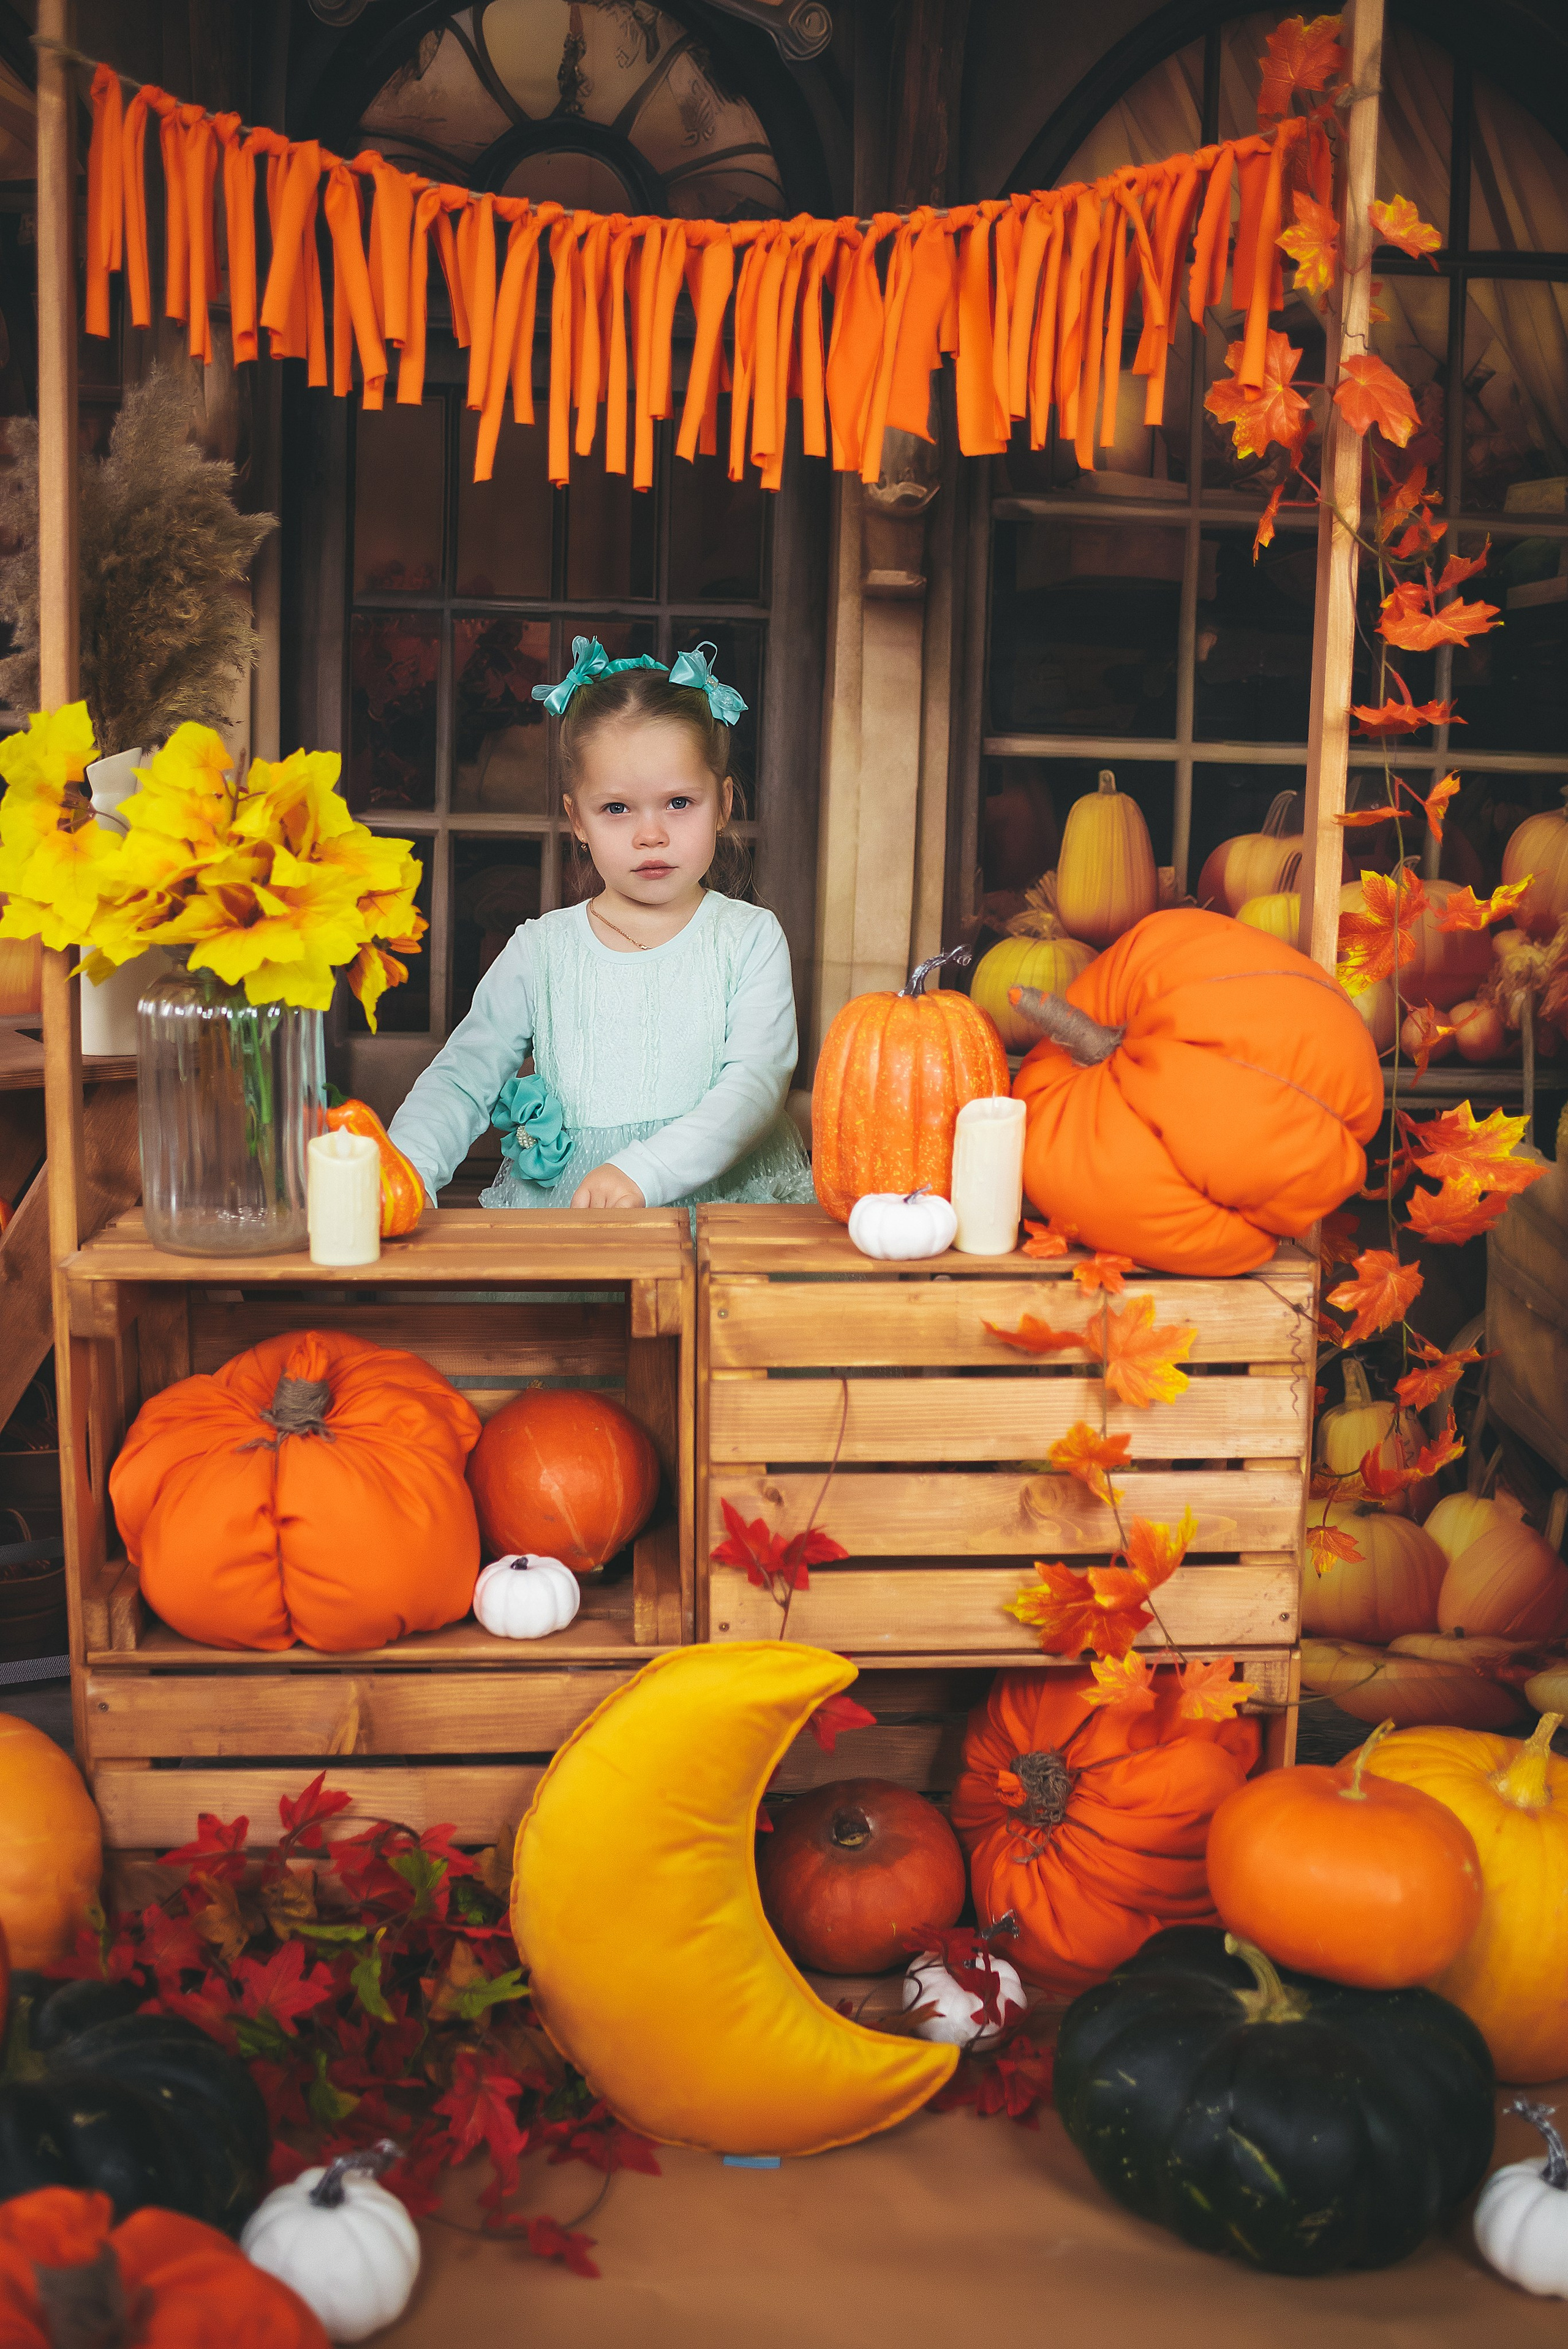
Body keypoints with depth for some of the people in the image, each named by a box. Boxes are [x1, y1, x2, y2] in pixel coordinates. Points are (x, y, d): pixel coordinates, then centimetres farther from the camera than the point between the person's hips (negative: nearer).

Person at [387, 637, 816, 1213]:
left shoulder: (750, 939, 4)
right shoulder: (540, 950, 9)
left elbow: (755, 1086, -9)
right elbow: (460, 1080, 4)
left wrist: (641, 1173, -25)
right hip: (558, 1211, 1)